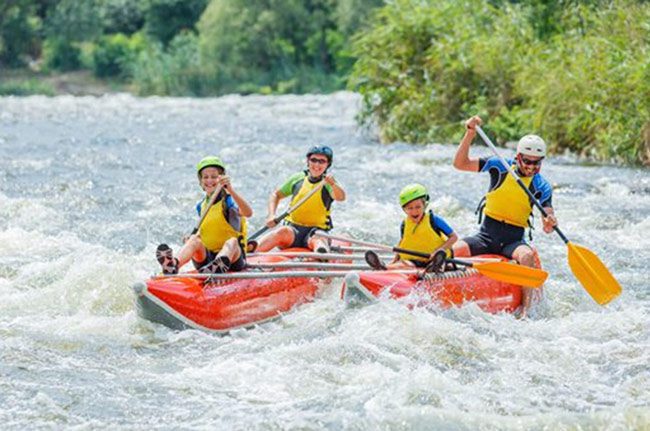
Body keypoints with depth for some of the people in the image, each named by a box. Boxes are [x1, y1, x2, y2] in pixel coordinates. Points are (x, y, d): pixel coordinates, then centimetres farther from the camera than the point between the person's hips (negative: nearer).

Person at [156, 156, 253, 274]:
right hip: (207, 257, 4)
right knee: (195, 240, -23)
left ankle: (217, 265, -68)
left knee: (232, 241, -33)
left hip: (232, 257, -4)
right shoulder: (201, 207, 13)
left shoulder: (228, 201, -4)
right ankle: (174, 265, -56)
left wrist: (231, 191, -38)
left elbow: (248, 213, -25)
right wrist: (193, 238, -1)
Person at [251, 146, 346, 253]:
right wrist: (271, 216, 1)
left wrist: (333, 185, -43)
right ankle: (251, 250, -54)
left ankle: (322, 256, -73)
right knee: (283, 231, -33)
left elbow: (340, 197, -20)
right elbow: (275, 195, 19)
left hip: (316, 230, -2)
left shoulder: (328, 183, 2)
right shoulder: (298, 179, 10)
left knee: (318, 239, -37)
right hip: (293, 229, 2)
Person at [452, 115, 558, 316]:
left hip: (514, 239, -1)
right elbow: (460, 164, -6)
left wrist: (550, 221, -30)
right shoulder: (500, 167, 1)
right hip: (486, 235, 1)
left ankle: (525, 310, -41)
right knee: (453, 251, -26)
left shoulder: (541, 186, 1)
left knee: (527, 255, -35)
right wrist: (470, 135, -19)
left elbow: (547, 227, -5)